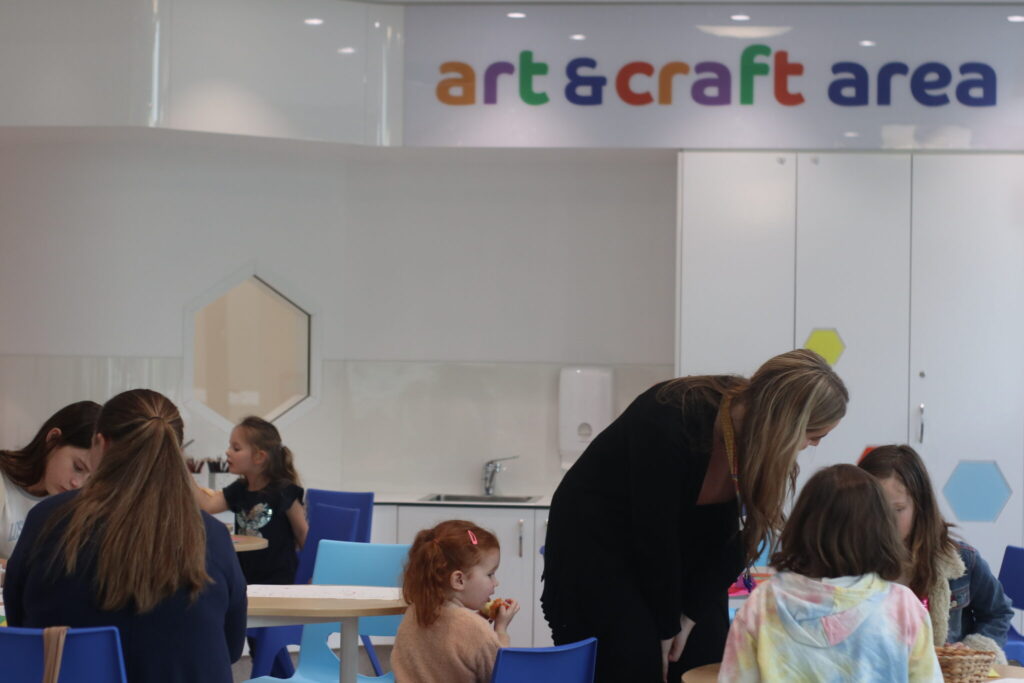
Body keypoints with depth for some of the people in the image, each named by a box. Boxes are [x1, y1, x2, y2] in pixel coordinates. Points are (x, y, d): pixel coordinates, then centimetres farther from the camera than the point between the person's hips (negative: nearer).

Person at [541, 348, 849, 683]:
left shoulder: (756, 435, -13)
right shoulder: (669, 423, -33)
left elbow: (728, 536, -5)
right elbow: (653, 531, -25)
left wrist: (692, 613, -9)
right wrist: (666, 626, -15)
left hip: (678, 554, 7)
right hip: (596, 542, -6)